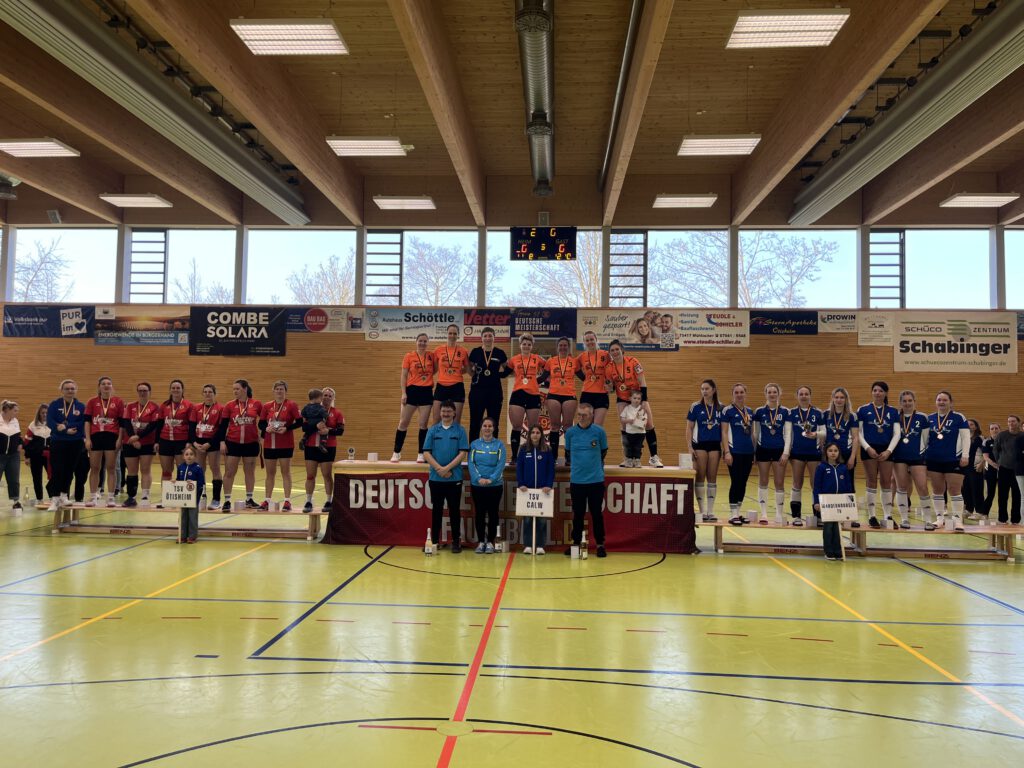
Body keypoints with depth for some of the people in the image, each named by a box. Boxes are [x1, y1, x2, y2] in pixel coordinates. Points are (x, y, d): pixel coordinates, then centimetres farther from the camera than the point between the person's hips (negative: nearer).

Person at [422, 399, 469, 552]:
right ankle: (434, 541, 16)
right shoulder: (432, 430, 5)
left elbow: (463, 453, -6)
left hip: (455, 478, -1)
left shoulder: (460, 431, 1)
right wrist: (439, 468, -12)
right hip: (435, 478, 1)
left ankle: (456, 541, 13)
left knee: (454, 510, 4)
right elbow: (426, 453, 0)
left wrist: (447, 468, -15)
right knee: (436, 510, 8)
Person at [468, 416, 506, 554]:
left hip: (495, 485, 0)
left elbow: (501, 464, -6)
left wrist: (491, 479, -18)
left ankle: (490, 542, 13)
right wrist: (478, 478, -16)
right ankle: (480, 542, 14)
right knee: (480, 513, 5)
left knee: (493, 513, 4)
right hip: (477, 485, 1)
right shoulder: (474, 444, 4)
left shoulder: (499, 445, 2)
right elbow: (471, 463, -2)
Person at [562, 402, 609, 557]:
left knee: (596, 514, 5)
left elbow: (603, 452, 11)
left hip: (596, 480, -1)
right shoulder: (570, 432, 0)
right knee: (578, 514, 10)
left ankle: (600, 544, 15)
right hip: (576, 480, 1)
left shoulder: (599, 432, -4)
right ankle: (576, 543, 20)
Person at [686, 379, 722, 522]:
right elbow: (689, 428, 0)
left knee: (712, 478, 6)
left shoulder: (720, 408, 5)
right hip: (699, 444, -2)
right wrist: (690, 447, -8)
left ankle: (710, 511, 13)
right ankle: (702, 511, 8)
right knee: (700, 478, 0)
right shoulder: (696, 407, -1)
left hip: (715, 445, 2)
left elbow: (723, 429, 9)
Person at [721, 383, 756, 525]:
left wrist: (755, 452, 15)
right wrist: (727, 452, -14)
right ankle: (733, 514, 3)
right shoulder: (728, 410, -4)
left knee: (743, 483, 9)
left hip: (748, 453, 6)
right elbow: (724, 432, -7)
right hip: (735, 452, -6)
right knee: (735, 482, -5)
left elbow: (752, 433, 18)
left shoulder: (750, 412, 13)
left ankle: (738, 512, 18)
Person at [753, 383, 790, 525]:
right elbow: (756, 433, 7)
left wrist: (786, 452, -9)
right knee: (763, 482, 4)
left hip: (779, 450, 0)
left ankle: (779, 515, 11)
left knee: (780, 483, 2)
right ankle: (763, 514, 11)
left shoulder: (785, 411, 0)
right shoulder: (759, 411, 2)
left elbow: (788, 433, -1)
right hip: (763, 449, 1)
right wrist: (753, 451, 6)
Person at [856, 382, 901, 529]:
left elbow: (897, 434, 4)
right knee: (871, 482, 0)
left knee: (886, 482, 3)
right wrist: (868, 448, -11)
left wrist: (889, 450, -8)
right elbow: (858, 432, -1)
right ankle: (872, 516, 6)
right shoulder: (863, 410, 1)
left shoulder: (893, 411, 6)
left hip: (886, 450, 2)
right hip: (869, 449, -2)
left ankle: (888, 515, 12)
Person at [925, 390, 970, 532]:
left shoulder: (959, 418, -1)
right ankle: (940, 518, 17)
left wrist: (965, 455, -11)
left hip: (953, 460, -4)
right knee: (937, 490, 9)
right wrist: (922, 455, 11)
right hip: (933, 460, 4)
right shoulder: (929, 419, 9)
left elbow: (966, 437, -3)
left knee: (954, 491, -4)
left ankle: (958, 519, 0)